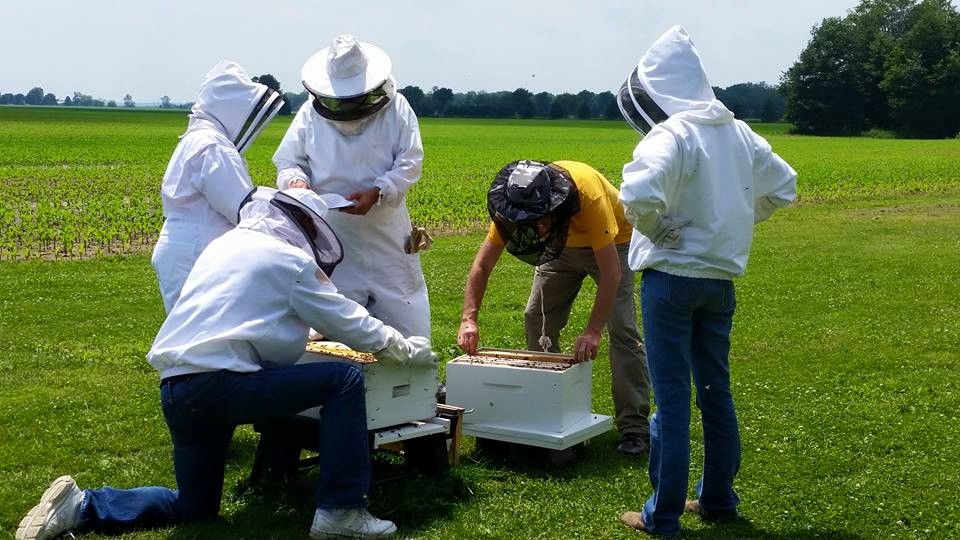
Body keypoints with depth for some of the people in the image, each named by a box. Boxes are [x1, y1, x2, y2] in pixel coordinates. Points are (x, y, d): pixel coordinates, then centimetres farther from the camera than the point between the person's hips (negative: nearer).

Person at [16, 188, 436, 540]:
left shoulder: (226, 245, 22)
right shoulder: (290, 259, -1)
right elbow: (347, 321, 4)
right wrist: (405, 349, 18)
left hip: (176, 390, 9)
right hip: (218, 383, -9)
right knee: (344, 380, -5)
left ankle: (78, 506, 13)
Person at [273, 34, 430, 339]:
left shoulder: (395, 108, -1)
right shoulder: (310, 113, 4)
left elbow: (410, 162, -4)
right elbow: (287, 162, 8)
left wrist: (377, 193, -20)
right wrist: (297, 181, -16)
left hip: (387, 233, -1)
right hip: (331, 234, 1)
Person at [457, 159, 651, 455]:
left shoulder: (589, 196, -42)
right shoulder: (514, 203, -28)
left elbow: (610, 272, -39)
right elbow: (481, 266, -22)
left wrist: (592, 331, -44)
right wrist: (468, 319, -34)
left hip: (611, 242, -5)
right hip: (560, 242, 5)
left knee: (621, 327, -15)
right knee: (536, 319, 1)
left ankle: (634, 427, -11)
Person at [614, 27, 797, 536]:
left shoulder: (671, 134, -17)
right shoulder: (737, 132, 5)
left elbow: (638, 194, -33)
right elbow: (782, 186, 14)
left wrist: (657, 229, -14)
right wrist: (732, 222, 13)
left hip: (672, 276, -7)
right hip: (722, 277, 7)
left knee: (671, 398, 0)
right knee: (716, 390, 18)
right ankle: (718, 498, 29)